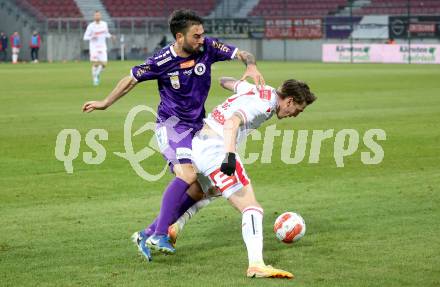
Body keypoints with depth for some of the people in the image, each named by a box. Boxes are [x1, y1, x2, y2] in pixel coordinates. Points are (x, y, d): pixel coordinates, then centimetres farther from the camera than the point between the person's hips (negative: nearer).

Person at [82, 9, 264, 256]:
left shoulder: (208, 47, -9)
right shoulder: (162, 61, -18)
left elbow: (243, 54, -5)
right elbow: (132, 79, -3)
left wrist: (251, 66, -29)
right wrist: (105, 104, 7)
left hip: (197, 125, 6)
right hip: (172, 124, -6)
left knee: (200, 187, 4)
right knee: (188, 174, -28)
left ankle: (149, 234, 9)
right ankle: (160, 235, -29)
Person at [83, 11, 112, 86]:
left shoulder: (104, 24, 4)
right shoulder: (91, 26, -9)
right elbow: (85, 37, -7)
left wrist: (110, 36, -3)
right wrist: (91, 37, -27)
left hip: (102, 47, 3)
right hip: (94, 47, -3)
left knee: (104, 64, -5)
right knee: (95, 63, -8)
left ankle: (98, 73, 25)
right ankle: (95, 79, 9)